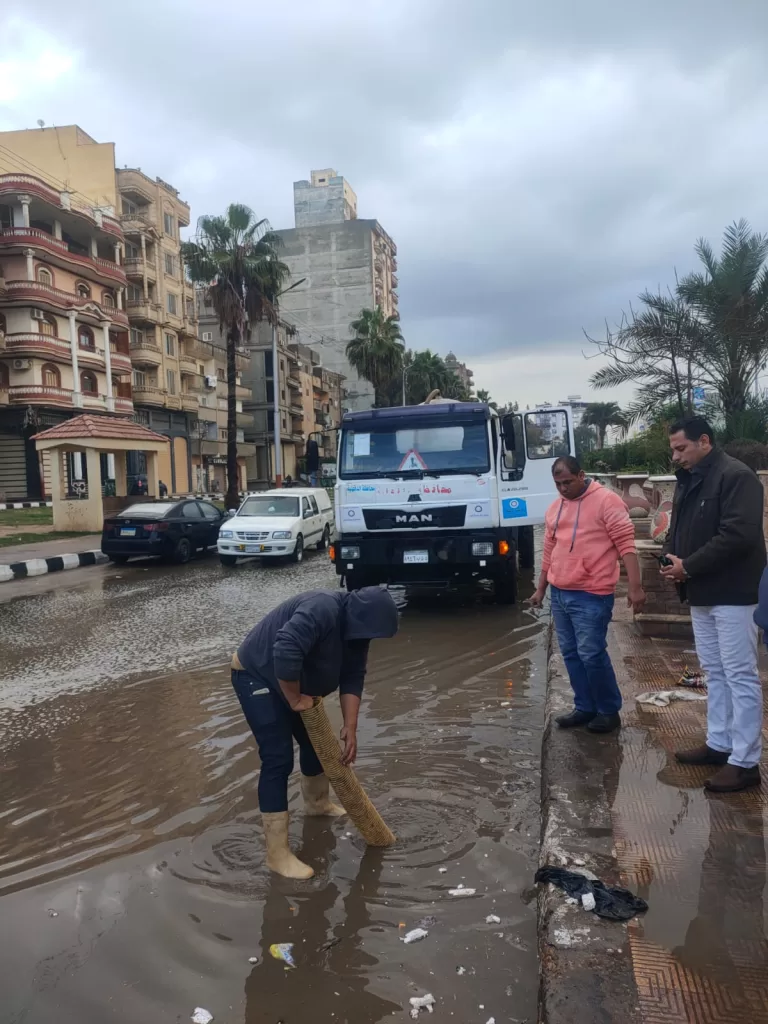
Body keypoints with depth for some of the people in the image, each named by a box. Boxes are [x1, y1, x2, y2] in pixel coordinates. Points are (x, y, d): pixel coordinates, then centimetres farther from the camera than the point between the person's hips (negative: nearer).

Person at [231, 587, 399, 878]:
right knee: (278, 759, -12)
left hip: (294, 683, 9)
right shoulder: (322, 610, -34)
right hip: (256, 676, -9)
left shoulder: (356, 628, -5)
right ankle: (277, 854, -6)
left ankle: (317, 803, 44)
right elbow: (285, 652, -43)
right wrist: (295, 699, -29)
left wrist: (350, 727, -9)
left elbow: (352, 678, -3)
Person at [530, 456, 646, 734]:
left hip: (591, 596, -7)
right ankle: (585, 708, 23)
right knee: (570, 654, 11)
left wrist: (635, 587, -18)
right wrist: (541, 589, 23)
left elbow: (626, 544, -12)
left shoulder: (606, 500, -8)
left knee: (591, 654, -5)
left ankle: (609, 711, 12)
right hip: (559, 594, 7)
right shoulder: (554, 508, 14)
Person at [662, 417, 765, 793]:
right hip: (701, 593, 9)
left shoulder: (736, 476, -16)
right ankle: (718, 744, 28)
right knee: (714, 672, 16)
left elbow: (738, 536, -25)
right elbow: (678, 529, 20)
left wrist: (688, 566, -19)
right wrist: (671, 558, -2)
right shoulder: (688, 480, 13)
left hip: (732, 593, -9)